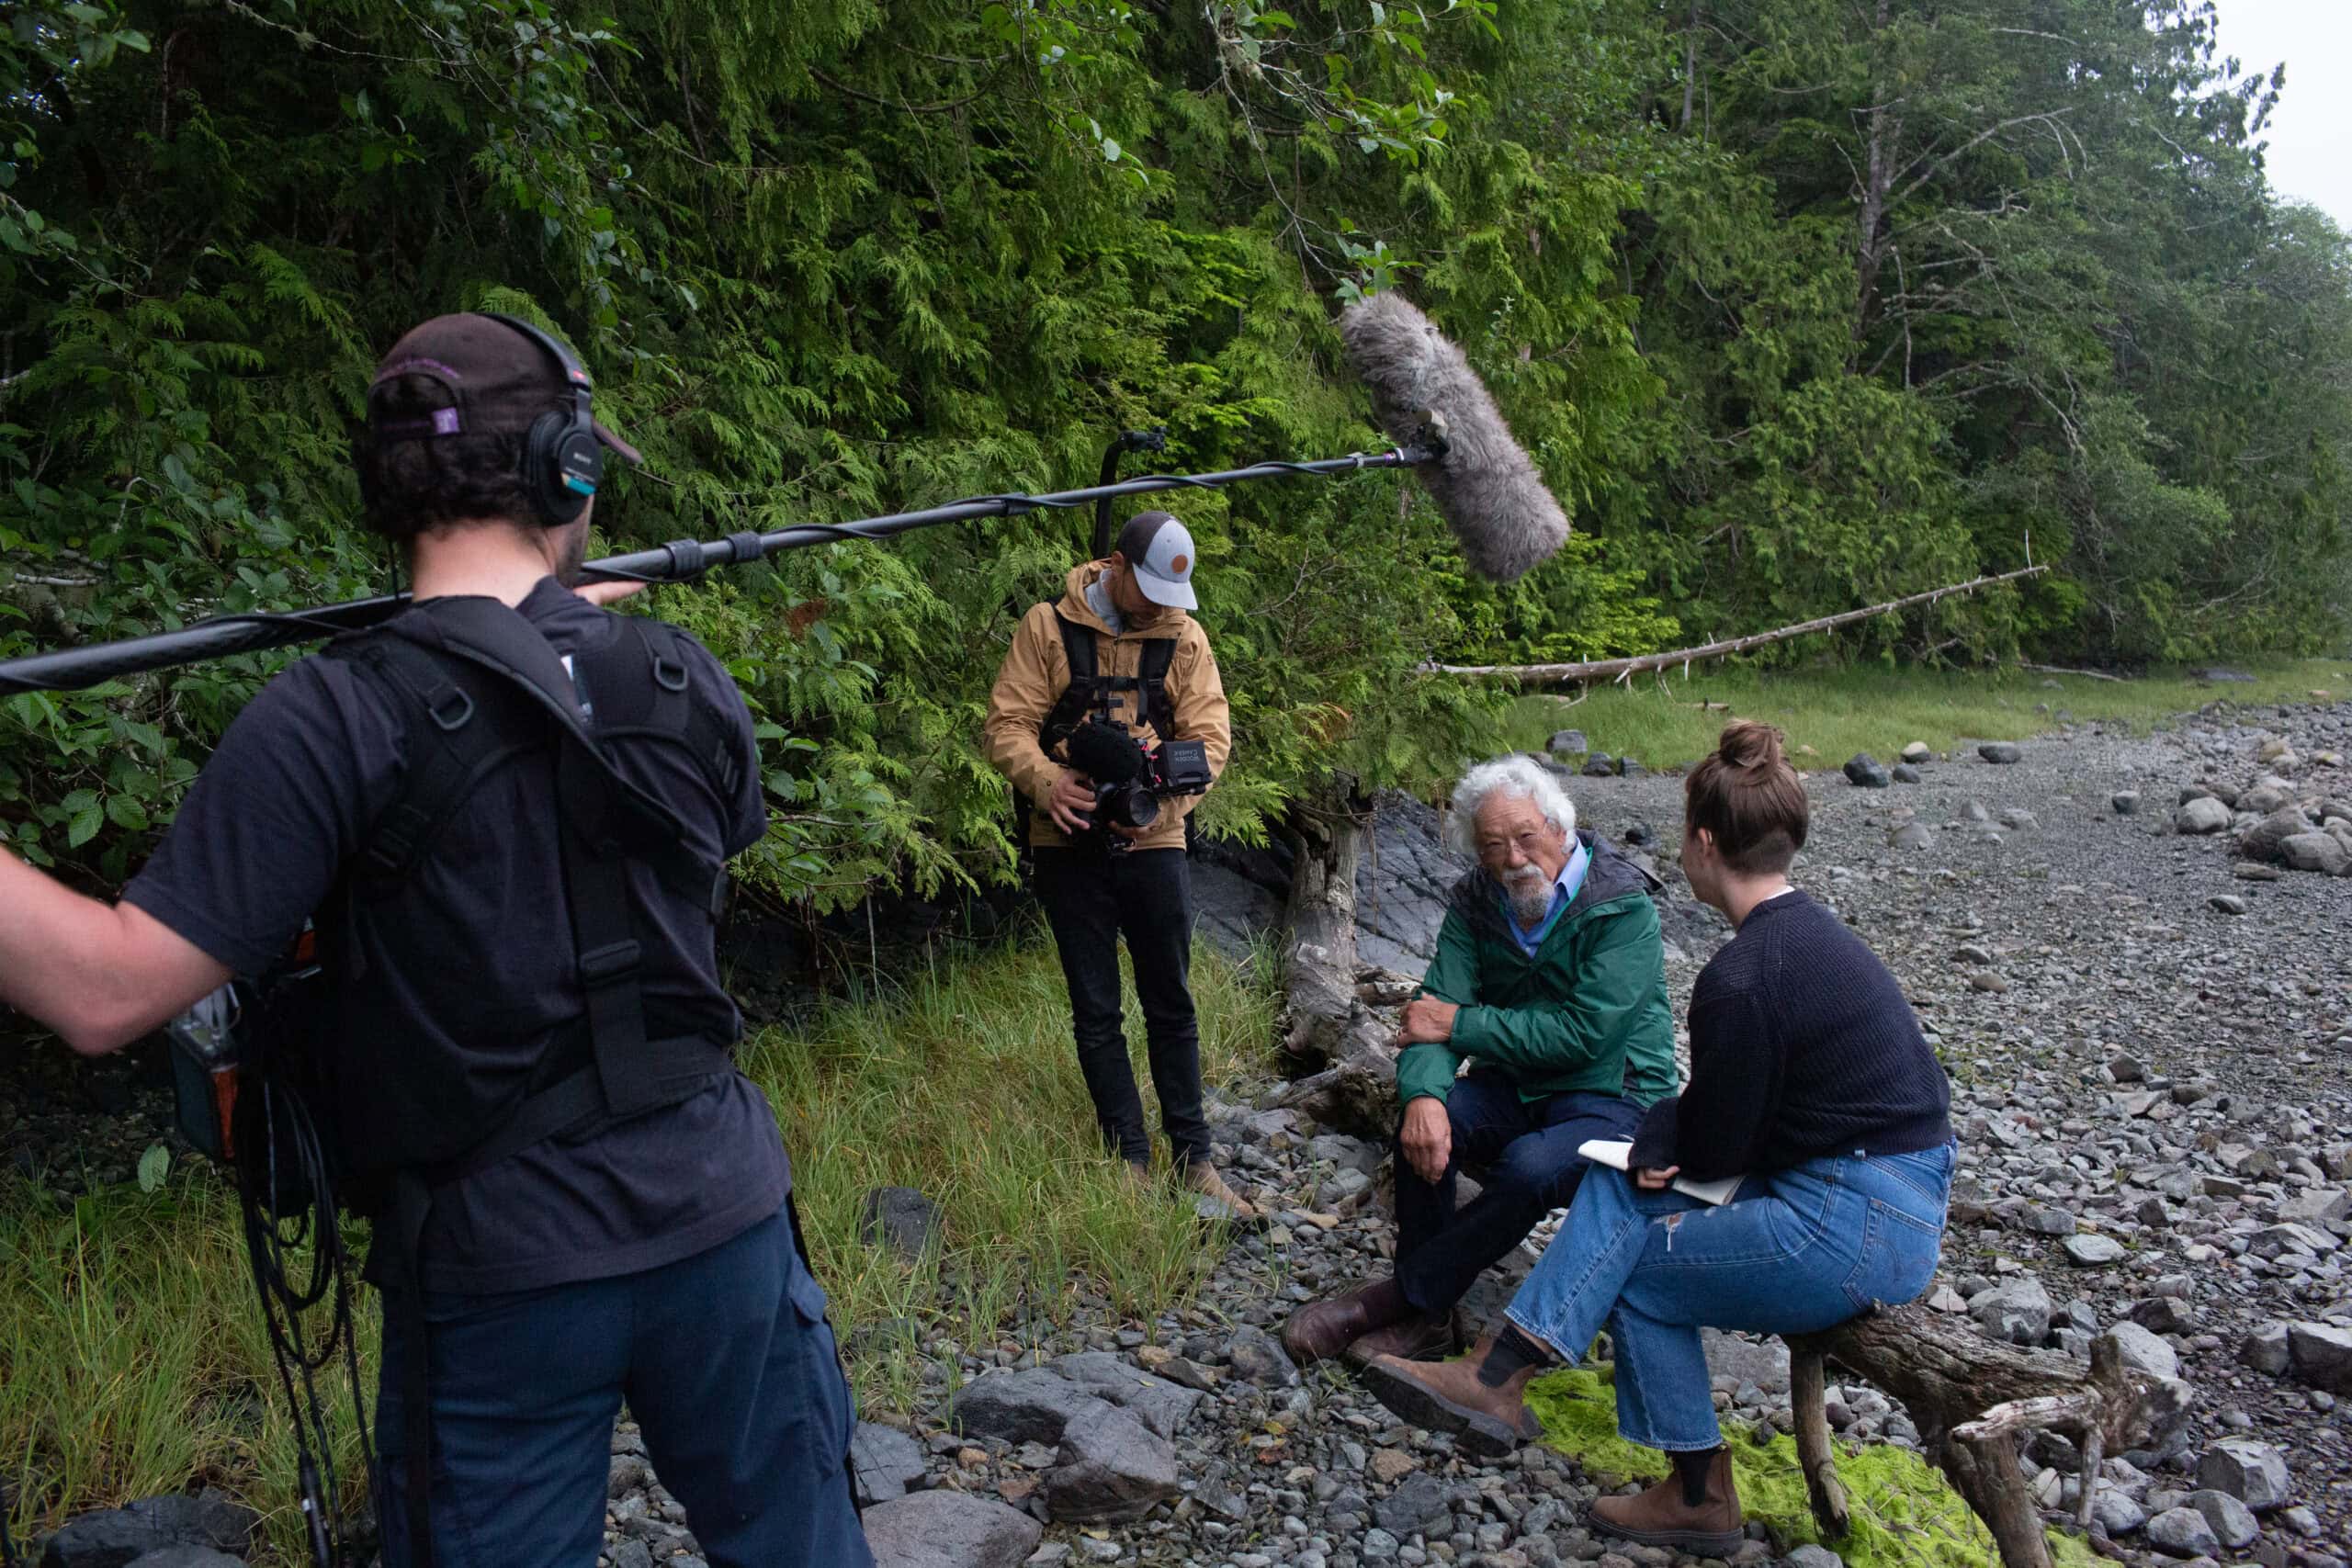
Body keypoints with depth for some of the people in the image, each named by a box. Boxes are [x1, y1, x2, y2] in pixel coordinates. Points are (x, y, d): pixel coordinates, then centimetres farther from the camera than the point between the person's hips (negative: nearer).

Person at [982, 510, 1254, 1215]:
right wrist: (1046, 781, -24)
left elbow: (1211, 733, -3)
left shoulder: (1182, 635, 2)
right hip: (1069, 845, -1)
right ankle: (1129, 1161, 16)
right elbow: (1008, 722, -5)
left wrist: (1163, 791, -21)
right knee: (1095, 1013, 5)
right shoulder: (1048, 626, -3)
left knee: (1172, 1006, 8)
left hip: (1153, 842, 1)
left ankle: (1193, 1158, 19)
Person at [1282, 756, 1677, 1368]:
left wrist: (1459, 1024, -20)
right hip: (1513, 1087, 5)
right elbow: (1435, 1010, -10)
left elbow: (1583, 1033, -24)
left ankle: (1400, 1296, -17)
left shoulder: (1623, 907, -16)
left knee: (1529, 1167, -35)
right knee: (1423, 1126, -25)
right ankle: (1427, 1317, -12)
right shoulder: (1477, 902, 1)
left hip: (1612, 1096, -5)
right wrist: (1425, 1095, -31)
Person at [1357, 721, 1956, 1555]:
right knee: (1618, 1187, 5)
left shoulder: (1740, 980, -21)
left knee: (1634, 1266, 6)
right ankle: (1494, 1378, 5)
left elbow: (1716, 1153, -11)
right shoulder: (1812, 933, 10)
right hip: (1894, 1207, 9)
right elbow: (1732, 1105, 13)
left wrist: (1661, 1140, 10)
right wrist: (1661, 1142, -4)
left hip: (1856, 1234, -9)